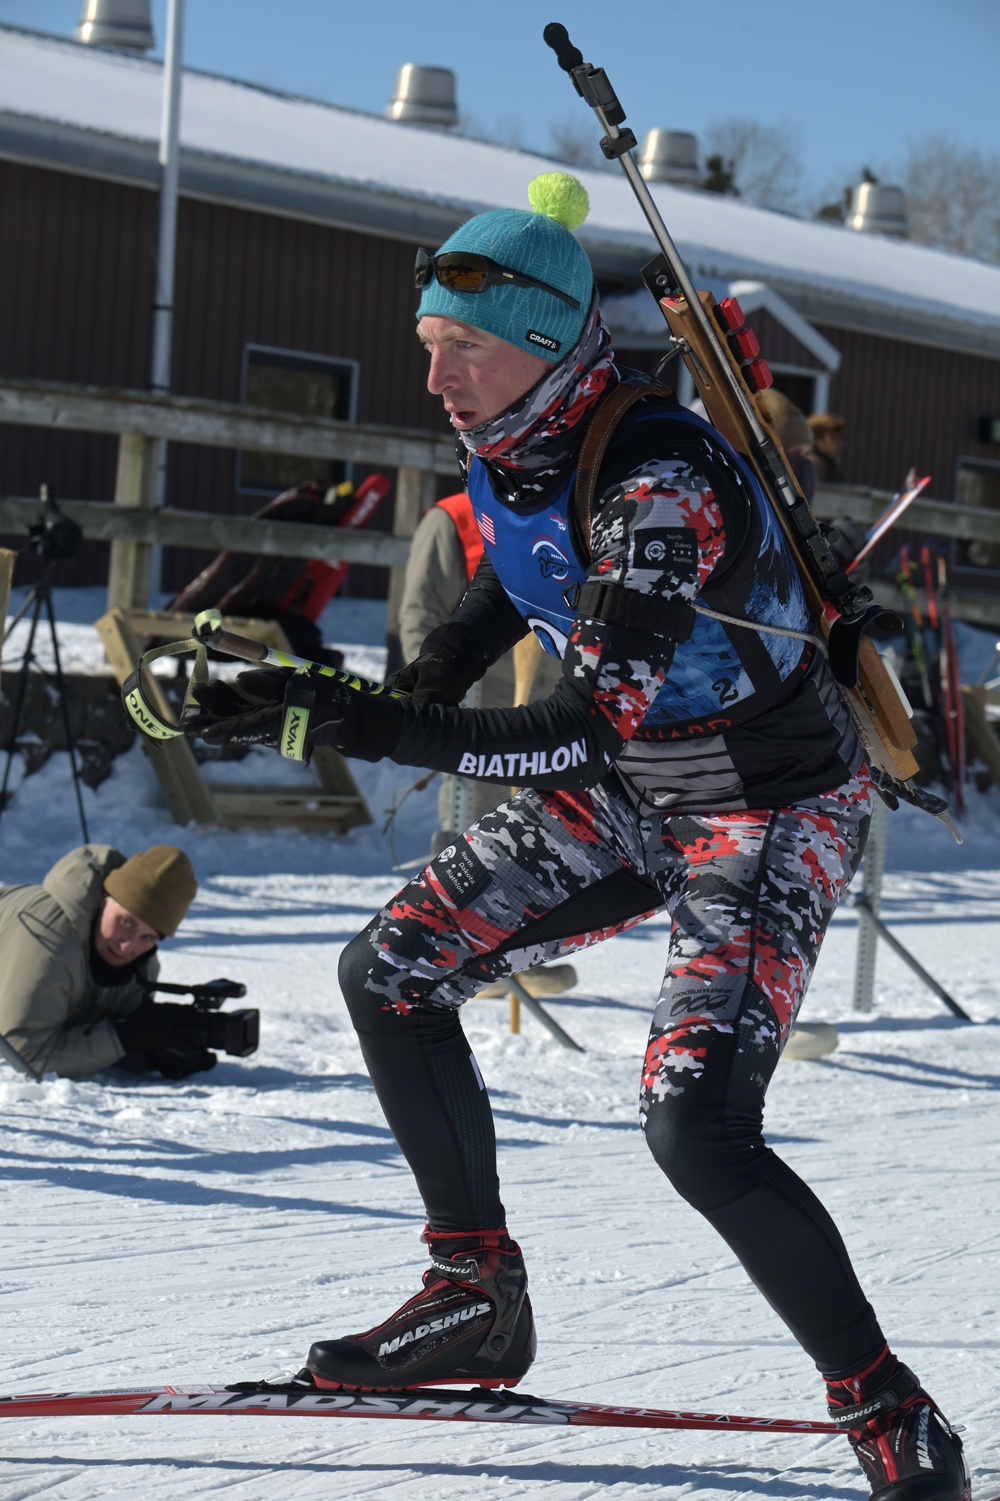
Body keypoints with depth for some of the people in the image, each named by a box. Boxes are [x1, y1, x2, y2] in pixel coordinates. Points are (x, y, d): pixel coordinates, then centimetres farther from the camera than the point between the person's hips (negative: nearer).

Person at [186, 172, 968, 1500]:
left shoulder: (659, 487, -32)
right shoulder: (507, 450, -6)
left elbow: (592, 729, -38)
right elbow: (514, 580, 14)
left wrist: (389, 733, -42)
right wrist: (413, 689, 0)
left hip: (772, 820, -9)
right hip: (633, 795, 9)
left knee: (696, 1129, -22)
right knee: (393, 970, 3)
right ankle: (478, 1302, 16)